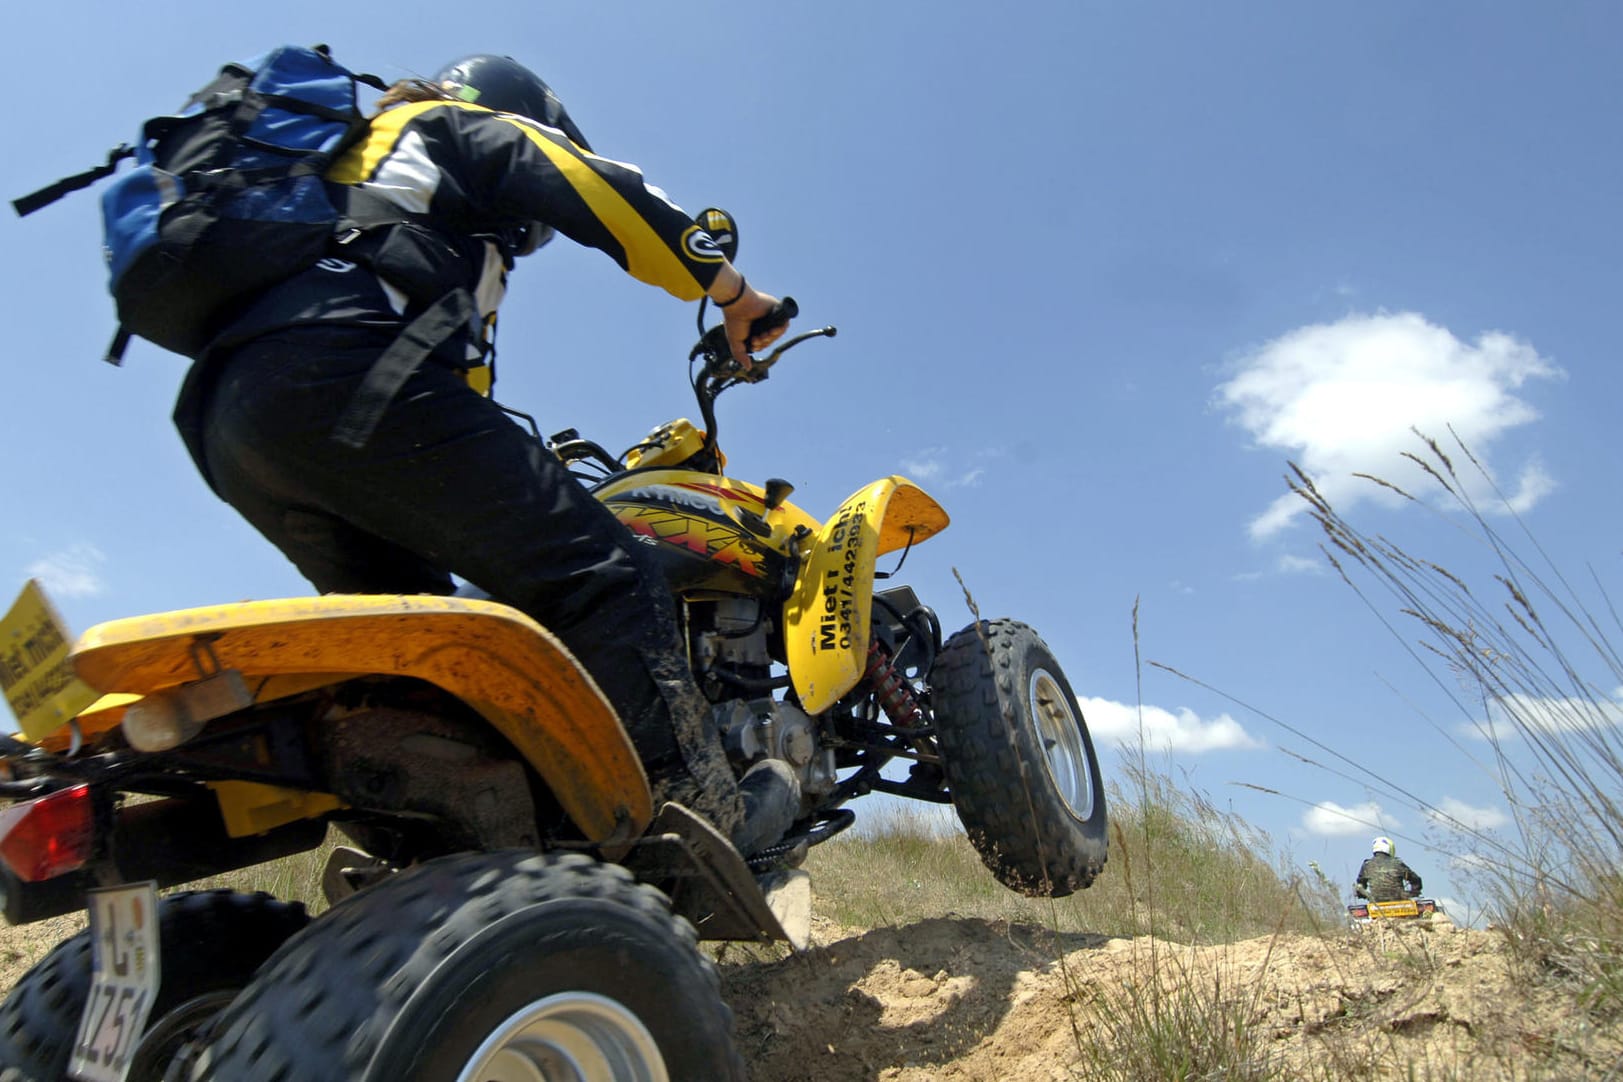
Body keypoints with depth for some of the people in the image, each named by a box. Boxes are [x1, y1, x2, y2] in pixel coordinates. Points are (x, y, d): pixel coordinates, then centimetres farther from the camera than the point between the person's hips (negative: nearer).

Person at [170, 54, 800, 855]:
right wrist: (735, 293, 19)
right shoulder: (467, 128, 22)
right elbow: (609, 199, 8)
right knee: (595, 574, -13)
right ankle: (707, 816, -19)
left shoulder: (354, 159, 42)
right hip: (343, 380, -9)